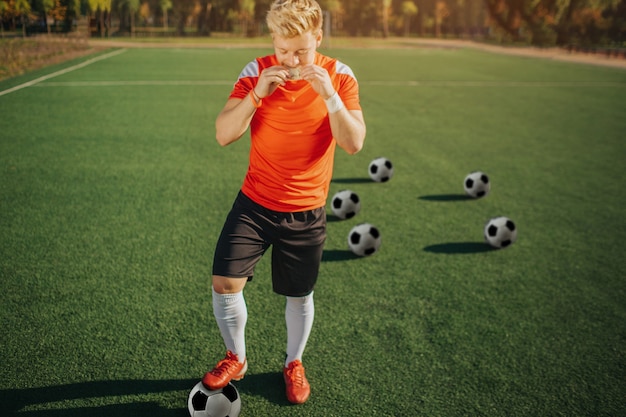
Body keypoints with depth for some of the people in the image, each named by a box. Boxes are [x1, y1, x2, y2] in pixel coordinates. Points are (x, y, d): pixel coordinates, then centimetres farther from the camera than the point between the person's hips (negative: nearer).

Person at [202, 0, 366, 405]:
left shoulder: (339, 76, -8)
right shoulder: (256, 72, -7)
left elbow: (354, 143, -16)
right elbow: (224, 134, -13)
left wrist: (328, 94, -28)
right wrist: (257, 93, -27)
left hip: (306, 213, 0)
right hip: (254, 203, 1)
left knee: (299, 294, 11)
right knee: (225, 283, -7)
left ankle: (294, 363, 38)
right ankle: (235, 359, 21)